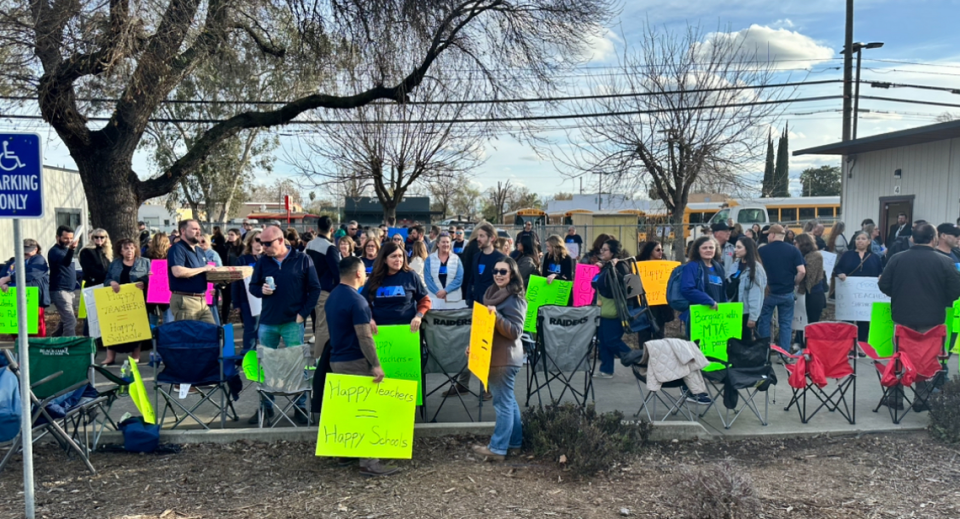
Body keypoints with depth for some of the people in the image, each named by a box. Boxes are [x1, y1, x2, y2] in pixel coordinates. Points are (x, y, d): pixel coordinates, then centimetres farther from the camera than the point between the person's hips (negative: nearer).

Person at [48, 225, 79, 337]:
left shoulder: (66, 249, 14)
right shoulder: (54, 251, -13)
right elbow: (66, 262, -35)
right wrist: (71, 249, -52)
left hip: (70, 290, 9)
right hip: (60, 291, -9)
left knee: (65, 320, 18)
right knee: (71, 321, -15)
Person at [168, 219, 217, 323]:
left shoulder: (200, 250, 20)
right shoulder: (177, 249, -8)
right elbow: (178, 272, -24)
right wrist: (203, 269, -16)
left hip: (202, 300, 8)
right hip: (184, 300, -8)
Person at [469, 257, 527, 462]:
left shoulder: (515, 299, -14)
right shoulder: (491, 293, 11)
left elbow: (515, 331, -20)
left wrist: (497, 316, -31)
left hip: (505, 358, -9)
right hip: (493, 356, 9)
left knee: (503, 402, -3)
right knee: (508, 401, 16)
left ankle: (498, 448, 3)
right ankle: (514, 443, 25)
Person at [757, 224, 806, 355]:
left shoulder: (762, 250, -6)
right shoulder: (793, 250, -3)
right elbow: (802, 271, -10)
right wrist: (793, 283, 6)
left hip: (768, 292, -1)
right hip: (787, 293, 1)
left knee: (764, 321, 11)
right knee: (786, 324, 10)